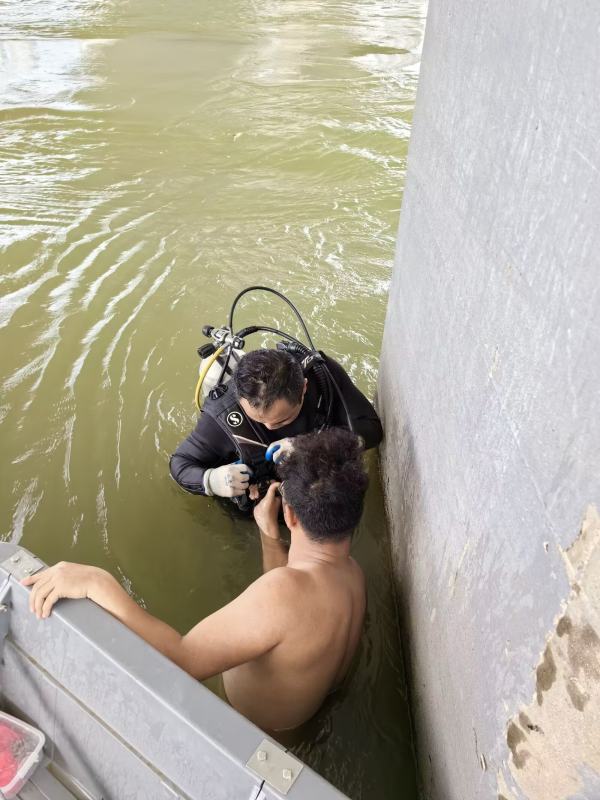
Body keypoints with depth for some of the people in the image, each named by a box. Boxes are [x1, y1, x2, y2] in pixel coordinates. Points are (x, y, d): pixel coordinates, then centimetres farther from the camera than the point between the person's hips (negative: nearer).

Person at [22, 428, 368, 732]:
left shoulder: (286, 588, -45)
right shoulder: (353, 573, -16)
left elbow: (183, 660, -45)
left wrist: (100, 585, -47)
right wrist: (270, 535, -2)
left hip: (257, 725, -7)